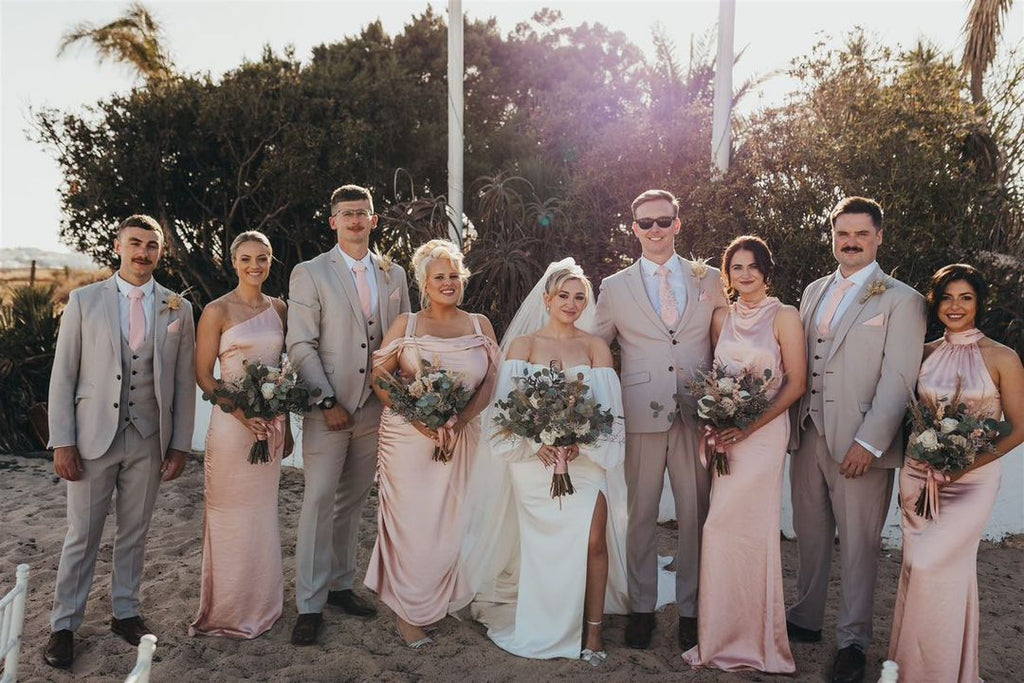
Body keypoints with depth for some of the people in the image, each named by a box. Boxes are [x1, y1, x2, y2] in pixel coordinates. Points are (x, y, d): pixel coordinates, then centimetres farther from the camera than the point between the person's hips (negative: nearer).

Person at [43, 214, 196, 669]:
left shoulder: (178, 308, 3)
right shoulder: (84, 300, 1)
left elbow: (184, 381, 4)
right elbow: (63, 375, -1)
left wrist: (180, 444, 1)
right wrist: (62, 441, -6)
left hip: (150, 441, 1)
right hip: (93, 438, -1)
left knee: (134, 532, 13)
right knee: (82, 535, 7)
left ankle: (125, 612, 29)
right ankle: (64, 625, 22)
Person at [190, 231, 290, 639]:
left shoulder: (278, 309, 8)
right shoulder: (218, 311, -6)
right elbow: (202, 374, -7)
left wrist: (285, 425, 14)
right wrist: (242, 412, -19)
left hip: (272, 421, 5)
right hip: (232, 423, -5)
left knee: (263, 513, 15)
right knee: (232, 515, 5)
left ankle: (260, 604, 30)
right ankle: (228, 610, 23)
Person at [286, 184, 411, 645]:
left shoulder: (393, 274, 10)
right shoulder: (309, 274, -2)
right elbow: (301, 345, -7)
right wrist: (327, 401, -12)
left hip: (375, 407, 4)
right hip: (328, 409, -4)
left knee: (352, 501, 13)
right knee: (319, 501, -2)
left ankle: (341, 585, 28)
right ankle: (310, 605, 9)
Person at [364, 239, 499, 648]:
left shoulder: (479, 325, 7)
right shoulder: (406, 324, 1)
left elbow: (491, 381, 2)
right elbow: (379, 378, -2)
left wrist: (460, 419, -13)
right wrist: (416, 417, -15)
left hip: (462, 438, 2)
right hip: (408, 437, -2)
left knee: (452, 524, 7)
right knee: (411, 524, 1)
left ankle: (441, 601, 29)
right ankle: (407, 613, 18)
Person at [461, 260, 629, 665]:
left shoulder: (596, 347, 7)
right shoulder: (522, 344, 4)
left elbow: (608, 408, 0)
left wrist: (581, 441, -17)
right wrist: (535, 443, -17)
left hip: (586, 458, 1)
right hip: (534, 460, 0)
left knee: (593, 542, -10)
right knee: (540, 547, 5)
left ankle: (592, 632, 5)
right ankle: (542, 629, 24)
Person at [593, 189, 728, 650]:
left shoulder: (708, 279, 8)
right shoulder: (614, 287, 5)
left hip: (698, 416, 1)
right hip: (641, 417, 0)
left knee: (696, 516, 6)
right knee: (641, 515, 8)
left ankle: (690, 609, 23)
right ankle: (642, 607, 24)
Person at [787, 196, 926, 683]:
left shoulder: (902, 300, -4)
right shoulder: (814, 291, 14)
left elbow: (899, 380, -10)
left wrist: (869, 442, -16)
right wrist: (793, 424, 5)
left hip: (860, 444, -5)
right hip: (808, 436, 5)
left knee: (857, 546, 5)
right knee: (809, 537, 16)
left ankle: (853, 642, 20)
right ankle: (806, 619, 33)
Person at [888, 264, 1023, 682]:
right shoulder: (926, 353, 4)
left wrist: (969, 463, -16)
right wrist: (910, 467, 2)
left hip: (970, 479, -4)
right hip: (918, 475, 4)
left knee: (932, 565, -8)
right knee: (916, 565, 9)